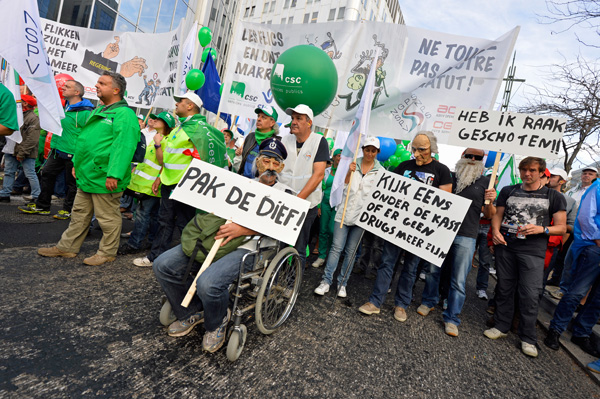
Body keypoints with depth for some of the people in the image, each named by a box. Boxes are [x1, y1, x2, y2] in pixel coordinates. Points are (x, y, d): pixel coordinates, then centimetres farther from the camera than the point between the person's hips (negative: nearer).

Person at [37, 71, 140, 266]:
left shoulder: (124, 114, -14)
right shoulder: (99, 110, 19)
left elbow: (123, 146, -24)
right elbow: (85, 139, 26)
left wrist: (113, 175, -29)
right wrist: (77, 164, 22)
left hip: (104, 178, -10)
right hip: (87, 175, 10)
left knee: (108, 217, 3)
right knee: (79, 214, 19)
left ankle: (107, 253, 18)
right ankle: (67, 247, 32)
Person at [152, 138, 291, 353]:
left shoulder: (284, 193, 6)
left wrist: (242, 229, -22)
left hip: (249, 247, -6)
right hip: (217, 238, 7)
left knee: (208, 283, -31)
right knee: (163, 265, -3)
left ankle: (217, 323, 4)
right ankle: (192, 312, 18)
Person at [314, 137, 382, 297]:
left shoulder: (380, 171, 4)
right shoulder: (352, 164, 6)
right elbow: (342, 185, 4)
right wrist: (349, 172, -12)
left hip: (361, 215, 0)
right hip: (345, 211, 0)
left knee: (351, 251, 6)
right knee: (336, 247, -3)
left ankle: (342, 283, 18)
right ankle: (326, 281, 5)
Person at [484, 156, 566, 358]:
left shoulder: (554, 196, 5)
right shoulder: (508, 191, 11)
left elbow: (562, 227, 4)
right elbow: (498, 214, 11)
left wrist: (541, 229, -15)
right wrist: (495, 231, -8)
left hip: (532, 252, -2)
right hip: (505, 247, 2)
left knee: (530, 294, -3)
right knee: (504, 288, 9)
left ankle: (527, 338, 12)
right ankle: (502, 326, 24)